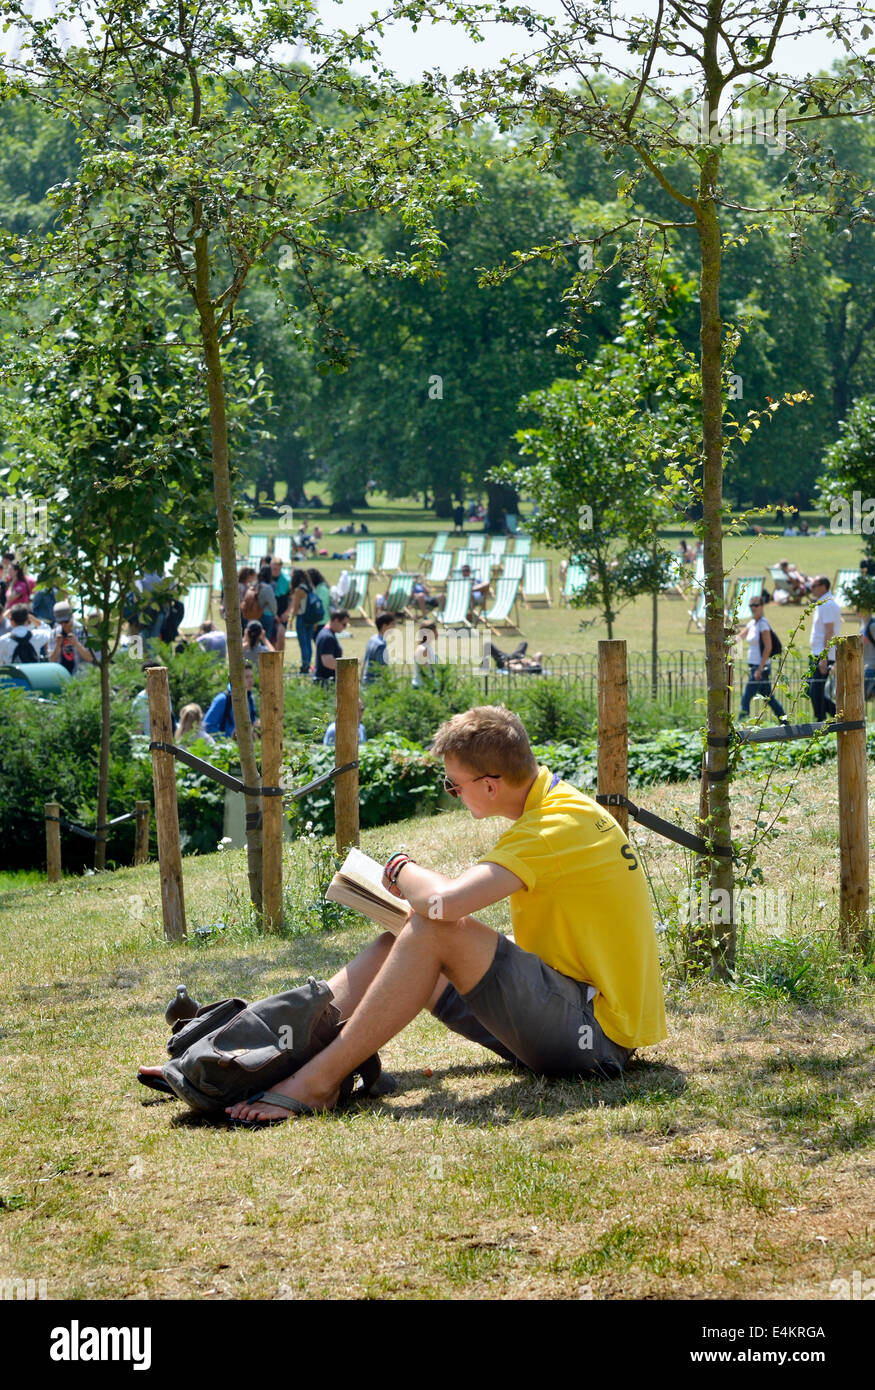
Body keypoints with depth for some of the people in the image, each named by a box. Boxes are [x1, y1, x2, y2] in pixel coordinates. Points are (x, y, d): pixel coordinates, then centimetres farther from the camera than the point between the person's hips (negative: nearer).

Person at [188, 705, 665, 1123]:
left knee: (435, 933, -22)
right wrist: (421, 905, 3)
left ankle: (317, 1080, -17)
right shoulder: (558, 802, 12)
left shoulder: (559, 827, -20)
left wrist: (401, 870, -10)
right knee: (400, 941, 7)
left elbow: (446, 901, -31)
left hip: (598, 1036, -10)